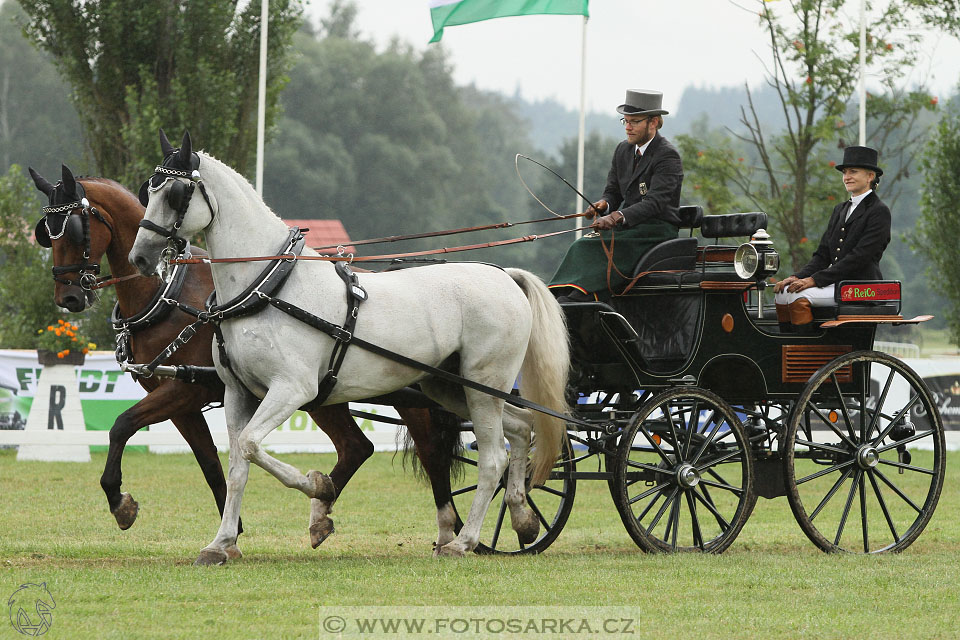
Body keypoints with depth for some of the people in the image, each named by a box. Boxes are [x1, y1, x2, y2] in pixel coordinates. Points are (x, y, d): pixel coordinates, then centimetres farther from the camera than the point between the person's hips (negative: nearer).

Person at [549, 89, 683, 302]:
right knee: (582, 246, -22)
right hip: (629, 227, 7)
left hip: (658, 230, -7)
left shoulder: (667, 156, -11)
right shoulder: (623, 150, 14)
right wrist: (603, 205, -8)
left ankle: (577, 297, -46)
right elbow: (613, 193, 19)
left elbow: (655, 202, -23)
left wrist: (618, 217, -37)